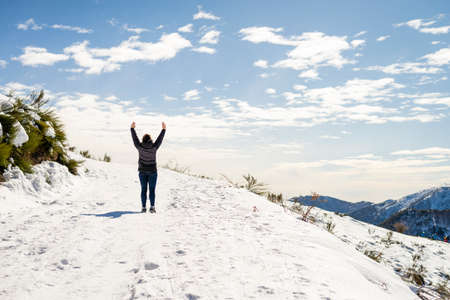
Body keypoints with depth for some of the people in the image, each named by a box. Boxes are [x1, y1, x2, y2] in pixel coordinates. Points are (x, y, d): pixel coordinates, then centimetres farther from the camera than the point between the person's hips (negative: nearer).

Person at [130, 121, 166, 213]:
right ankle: (152, 207, -5)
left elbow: (134, 138, 1)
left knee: (143, 190, 6)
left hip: (142, 172, 1)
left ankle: (143, 207, 4)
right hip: (152, 172, -1)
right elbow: (160, 138, -2)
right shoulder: (154, 147, -11)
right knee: (152, 190, 2)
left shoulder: (140, 147, -10)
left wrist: (132, 128, 11)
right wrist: (164, 129, 8)